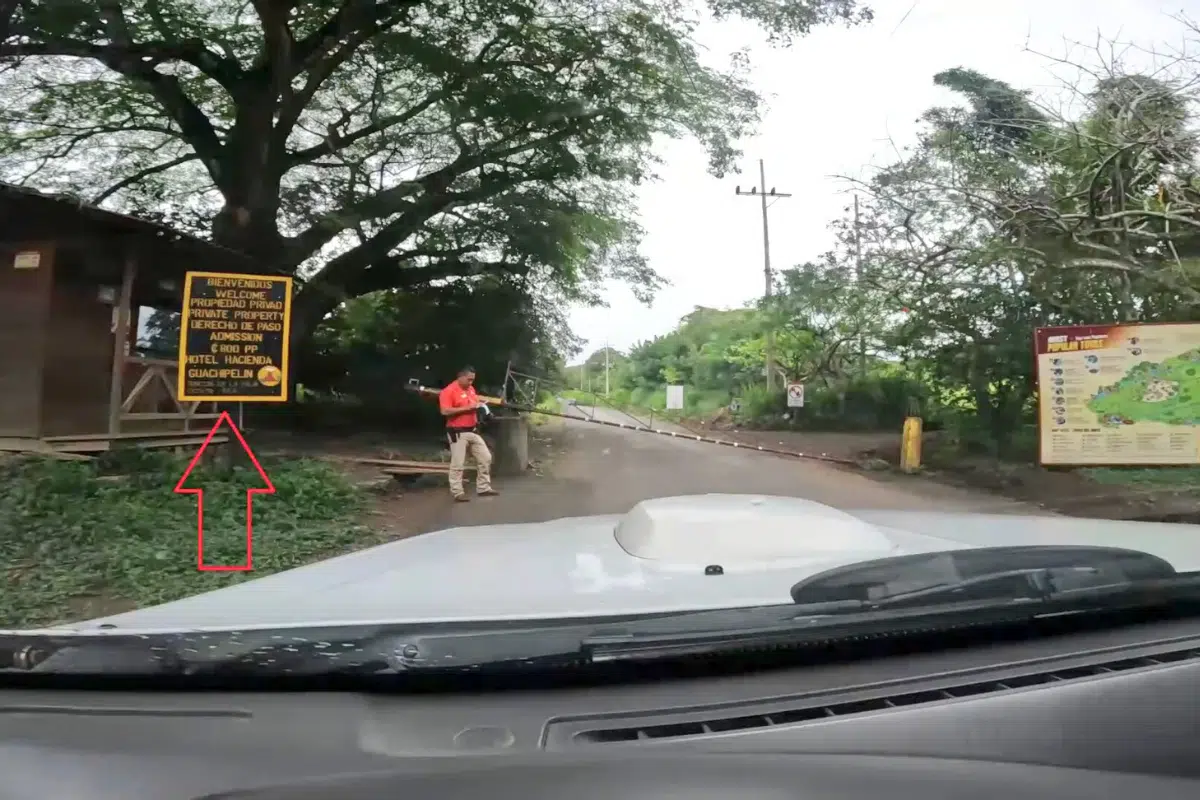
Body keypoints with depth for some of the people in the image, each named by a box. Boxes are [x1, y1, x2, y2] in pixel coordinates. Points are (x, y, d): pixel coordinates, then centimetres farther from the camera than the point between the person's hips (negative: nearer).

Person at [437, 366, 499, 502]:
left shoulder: (471, 389, 12)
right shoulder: (448, 391, -12)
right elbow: (445, 411, -23)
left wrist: (479, 405, 3)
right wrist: (467, 408, -22)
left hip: (473, 431, 8)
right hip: (458, 433, -8)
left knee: (485, 458, 9)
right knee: (457, 464, -4)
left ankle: (483, 488, 19)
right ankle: (458, 493, 3)